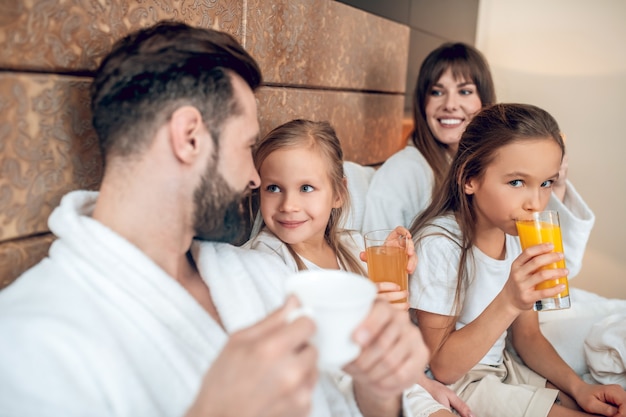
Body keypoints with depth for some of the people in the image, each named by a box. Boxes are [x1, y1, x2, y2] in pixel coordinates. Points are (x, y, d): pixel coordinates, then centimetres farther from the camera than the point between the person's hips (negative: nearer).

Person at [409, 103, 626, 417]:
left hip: (504, 367, 7)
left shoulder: (518, 236, -3)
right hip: (457, 386, -7)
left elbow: (527, 336, 7)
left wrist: (578, 386, -9)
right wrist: (508, 302, -33)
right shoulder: (439, 244, -25)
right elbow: (443, 368, -22)